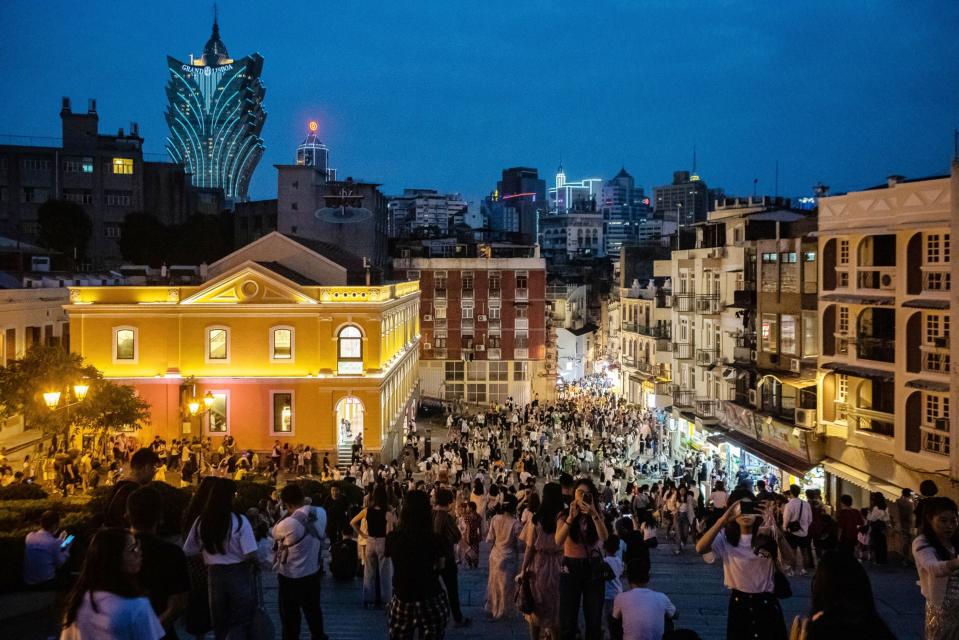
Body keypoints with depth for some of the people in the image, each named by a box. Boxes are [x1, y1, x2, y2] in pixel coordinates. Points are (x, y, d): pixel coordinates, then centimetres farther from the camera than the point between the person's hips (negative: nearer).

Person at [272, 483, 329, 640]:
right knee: (313, 611, 24)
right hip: (313, 573, 6)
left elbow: (274, 533, -8)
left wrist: (286, 514, -7)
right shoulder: (321, 513, -10)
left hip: (290, 577, -6)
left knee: (290, 618, 10)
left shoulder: (289, 523, -28)